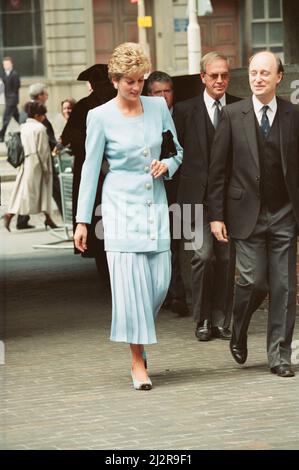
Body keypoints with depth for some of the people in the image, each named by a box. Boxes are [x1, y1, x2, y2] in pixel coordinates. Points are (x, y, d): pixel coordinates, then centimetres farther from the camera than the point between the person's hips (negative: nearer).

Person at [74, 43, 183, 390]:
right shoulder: (100, 117, -4)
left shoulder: (158, 107, 5)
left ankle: (137, 334, 28)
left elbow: (178, 150, 16)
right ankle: (137, 361, -2)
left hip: (155, 205, 4)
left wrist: (168, 165, -8)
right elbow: (90, 168, 0)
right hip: (122, 206, -4)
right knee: (130, 281, -8)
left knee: (160, 281, 0)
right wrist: (82, 221, 0)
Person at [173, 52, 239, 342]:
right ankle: (202, 320, 3)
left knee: (226, 258, 4)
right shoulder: (185, 110, 3)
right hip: (199, 195, -2)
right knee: (203, 254, -9)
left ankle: (221, 321, 13)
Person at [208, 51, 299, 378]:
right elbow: (217, 169, 3)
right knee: (254, 280, -7)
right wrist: (216, 215, -2)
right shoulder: (233, 116, 1)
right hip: (248, 213, -1)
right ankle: (239, 332, 22)